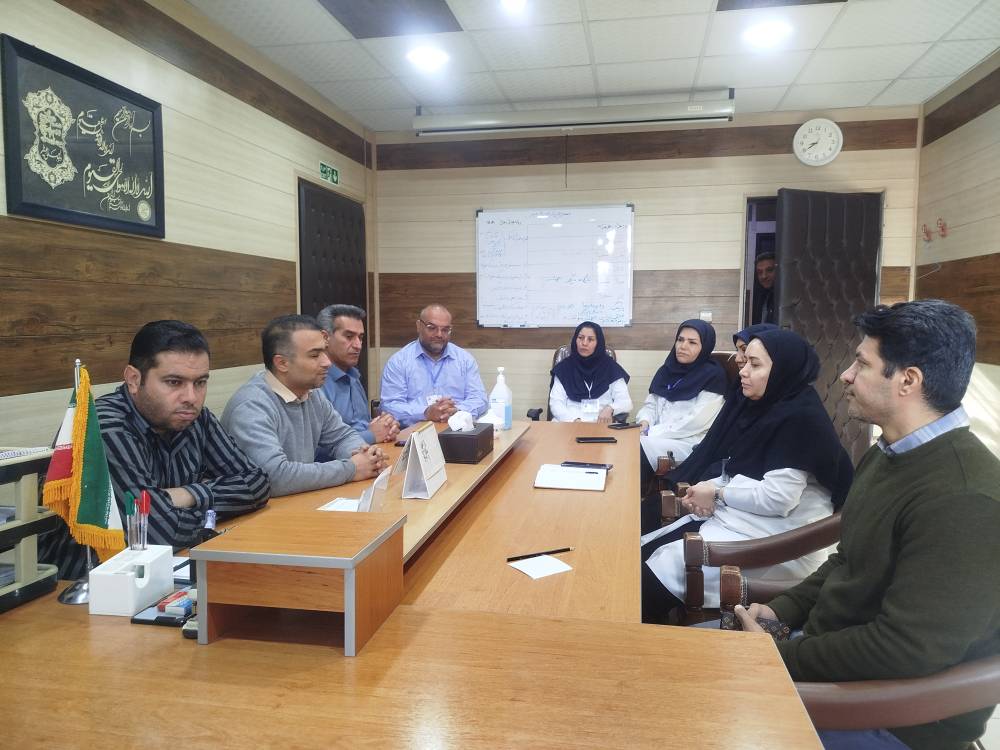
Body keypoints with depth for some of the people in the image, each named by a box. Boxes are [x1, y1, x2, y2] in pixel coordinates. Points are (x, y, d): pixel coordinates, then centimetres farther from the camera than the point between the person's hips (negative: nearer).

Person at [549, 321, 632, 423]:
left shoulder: (610, 367, 7)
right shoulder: (564, 367, 9)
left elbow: (626, 403, 2)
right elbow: (555, 403, 1)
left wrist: (610, 408, -20)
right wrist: (574, 420, -17)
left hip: (601, 424, 0)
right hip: (569, 423, 0)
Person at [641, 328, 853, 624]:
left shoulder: (801, 419, -18)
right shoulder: (761, 407, 9)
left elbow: (778, 498, -23)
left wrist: (717, 494, -12)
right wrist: (707, 488, -4)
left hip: (778, 539, -9)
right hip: (736, 515, 9)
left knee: (662, 567, -18)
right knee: (643, 552, -2)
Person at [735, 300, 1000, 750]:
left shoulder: (962, 499, -28)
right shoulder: (889, 454, 5)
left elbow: (904, 652, -30)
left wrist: (777, 656, -20)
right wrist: (783, 610, 0)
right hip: (833, 649, 9)